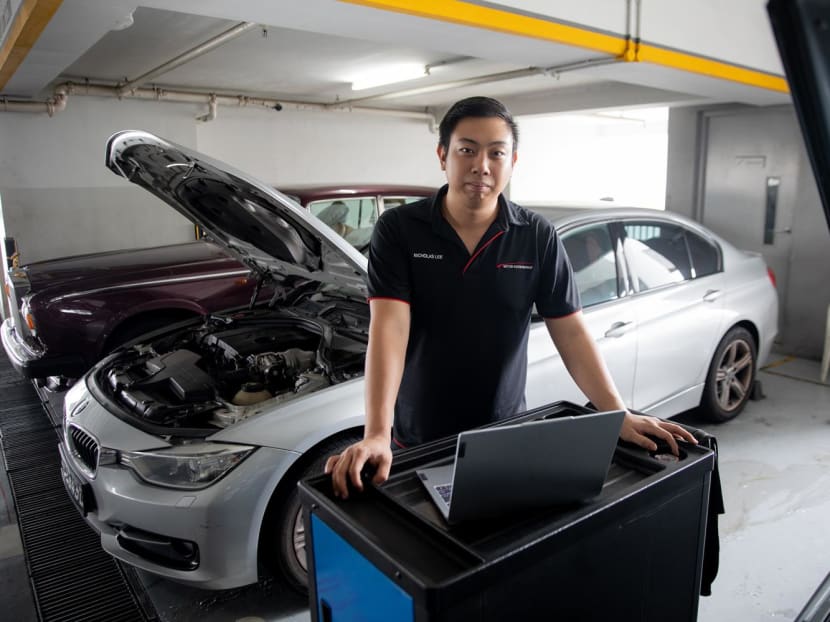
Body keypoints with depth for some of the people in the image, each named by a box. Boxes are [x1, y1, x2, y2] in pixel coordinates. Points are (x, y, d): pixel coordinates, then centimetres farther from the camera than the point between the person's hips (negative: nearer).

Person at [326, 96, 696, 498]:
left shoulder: (538, 238, -5)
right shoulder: (398, 230, -11)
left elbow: (571, 332, -5)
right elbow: (389, 328, -21)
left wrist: (618, 414, -15)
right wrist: (376, 435, -31)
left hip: (506, 440, 2)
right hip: (417, 442, -1)